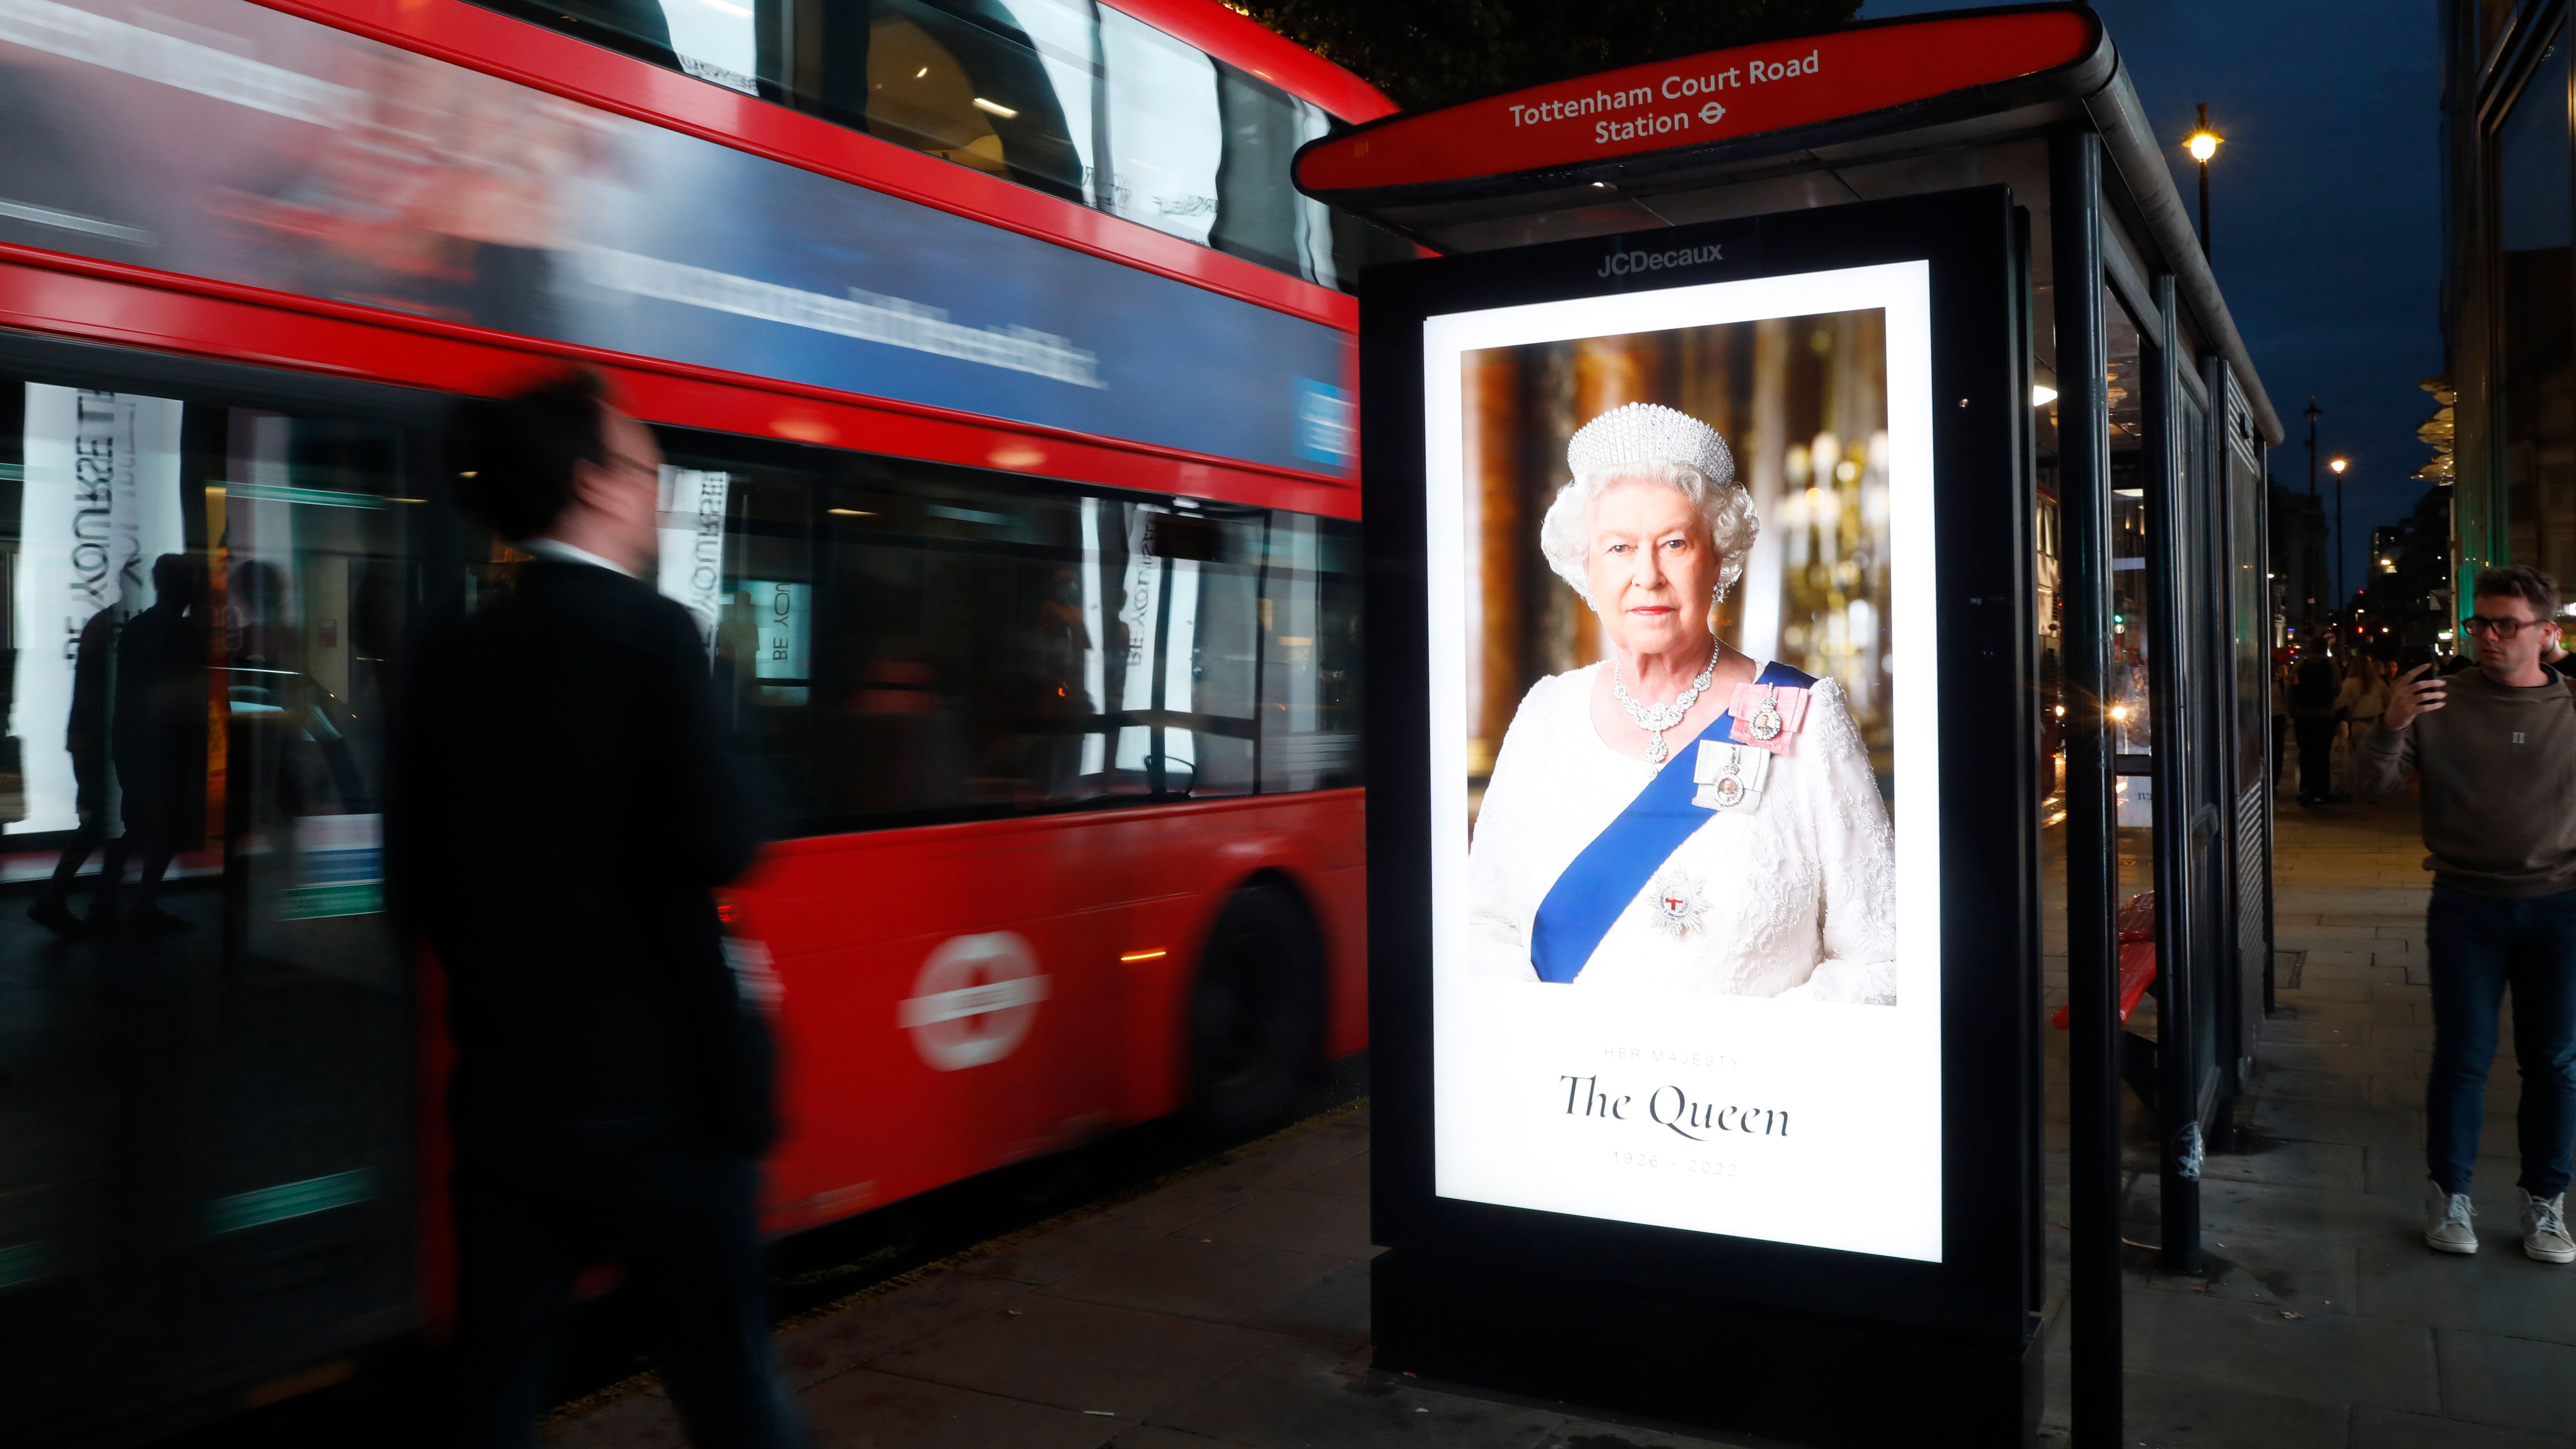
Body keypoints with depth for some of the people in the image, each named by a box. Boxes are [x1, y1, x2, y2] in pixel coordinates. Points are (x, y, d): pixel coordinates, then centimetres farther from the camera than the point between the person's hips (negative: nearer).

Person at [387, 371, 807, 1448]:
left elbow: (418, 884, 7)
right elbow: (724, 844, -21)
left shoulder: (446, 655, 3)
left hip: (502, 1093, 5)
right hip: (657, 1090, -5)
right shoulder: (650, 632, -13)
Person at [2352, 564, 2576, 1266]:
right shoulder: (2440, 702, -2)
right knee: (2462, 1056, 4)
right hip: (2466, 908, -1)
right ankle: (2451, 1195, 17)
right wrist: (2391, 727, -23)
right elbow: (2371, 786, -6)